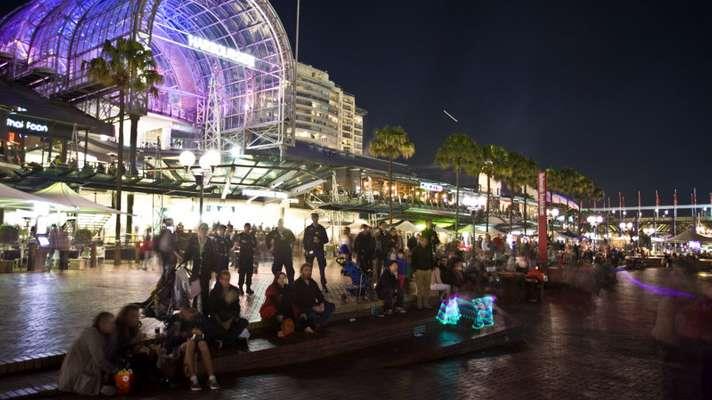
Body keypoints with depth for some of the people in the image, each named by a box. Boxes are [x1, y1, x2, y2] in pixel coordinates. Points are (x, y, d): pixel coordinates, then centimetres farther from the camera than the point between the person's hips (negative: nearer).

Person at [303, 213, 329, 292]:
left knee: (322, 268, -2)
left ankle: (323, 285, 3)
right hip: (310, 250, 0)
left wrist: (319, 241, -11)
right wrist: (306, 250, -5)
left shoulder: (322, 228, 7)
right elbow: (305, 240, 5)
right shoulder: (308, 229, 6)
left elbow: (326, 240, 7)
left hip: (320, 250, 0)